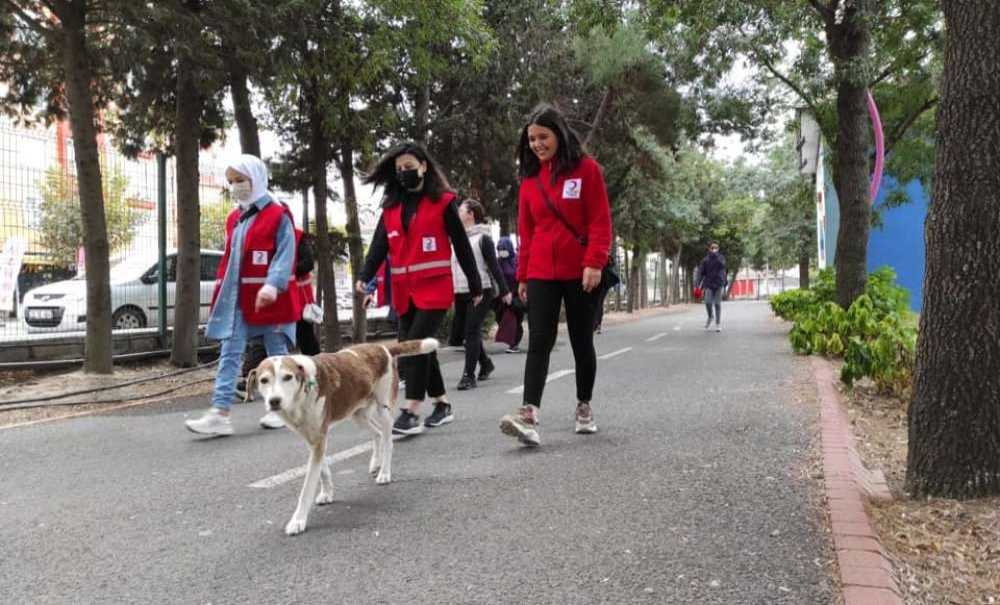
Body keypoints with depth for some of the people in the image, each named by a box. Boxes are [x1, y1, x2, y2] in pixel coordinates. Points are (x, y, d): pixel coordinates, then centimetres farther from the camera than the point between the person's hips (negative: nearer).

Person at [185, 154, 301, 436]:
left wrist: (272, 285, -29)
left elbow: (286, 255, -16)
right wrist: (221, 292, 14)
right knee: (229, 354, -2)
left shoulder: (278, 215, -7)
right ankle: (220, 414, -5)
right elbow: (229, 258, 19)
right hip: (236, 299, 6)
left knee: (276, 353, 8)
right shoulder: (233, 218, 14)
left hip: (270, 299, -6)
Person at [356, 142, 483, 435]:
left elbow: (462, 245, -1)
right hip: (404, 291, 6)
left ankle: (411, 412, -10)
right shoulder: (391, 207, 12)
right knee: (419, 347, 10)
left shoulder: (442, 202, -2)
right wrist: (365, 276, -15)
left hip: (434, 288, -6)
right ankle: (443, 405, 23)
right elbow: (379, 245, 2)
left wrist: (475, 285, 0)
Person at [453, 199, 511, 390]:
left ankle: (469, 375, -7)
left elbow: (494, 265, -7)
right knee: (467, 332, 13)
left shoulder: (483, 238, -6)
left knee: (472, 332, -10)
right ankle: (486, 364, 33)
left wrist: (504, 291, -8)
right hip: (461, 293, 7)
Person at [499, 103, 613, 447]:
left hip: (581, 273, -3)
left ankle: (584, 408, 25)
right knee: (539, 343, -8)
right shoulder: (529, 177, 10)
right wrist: (522, 275, 11)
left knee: (582, 342, 8)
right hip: (541, 274, 3)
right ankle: (529, 416, -16)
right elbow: (525, 230, 13)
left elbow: (600, 221, -7)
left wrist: (594, 263, -17)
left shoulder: (586, 168, -2)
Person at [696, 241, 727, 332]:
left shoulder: (721, 258, 3)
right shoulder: (705, 260, 3)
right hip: (708, 284, 0)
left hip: (719, 284, 0)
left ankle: (718, 324, 10)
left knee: (717, 304, 0)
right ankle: (710, 317, 15)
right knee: (708, 302, -14)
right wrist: (697, 284, -9)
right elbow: (700, 272, 1)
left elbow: (722, 264, -18)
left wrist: (716, 254, -22)